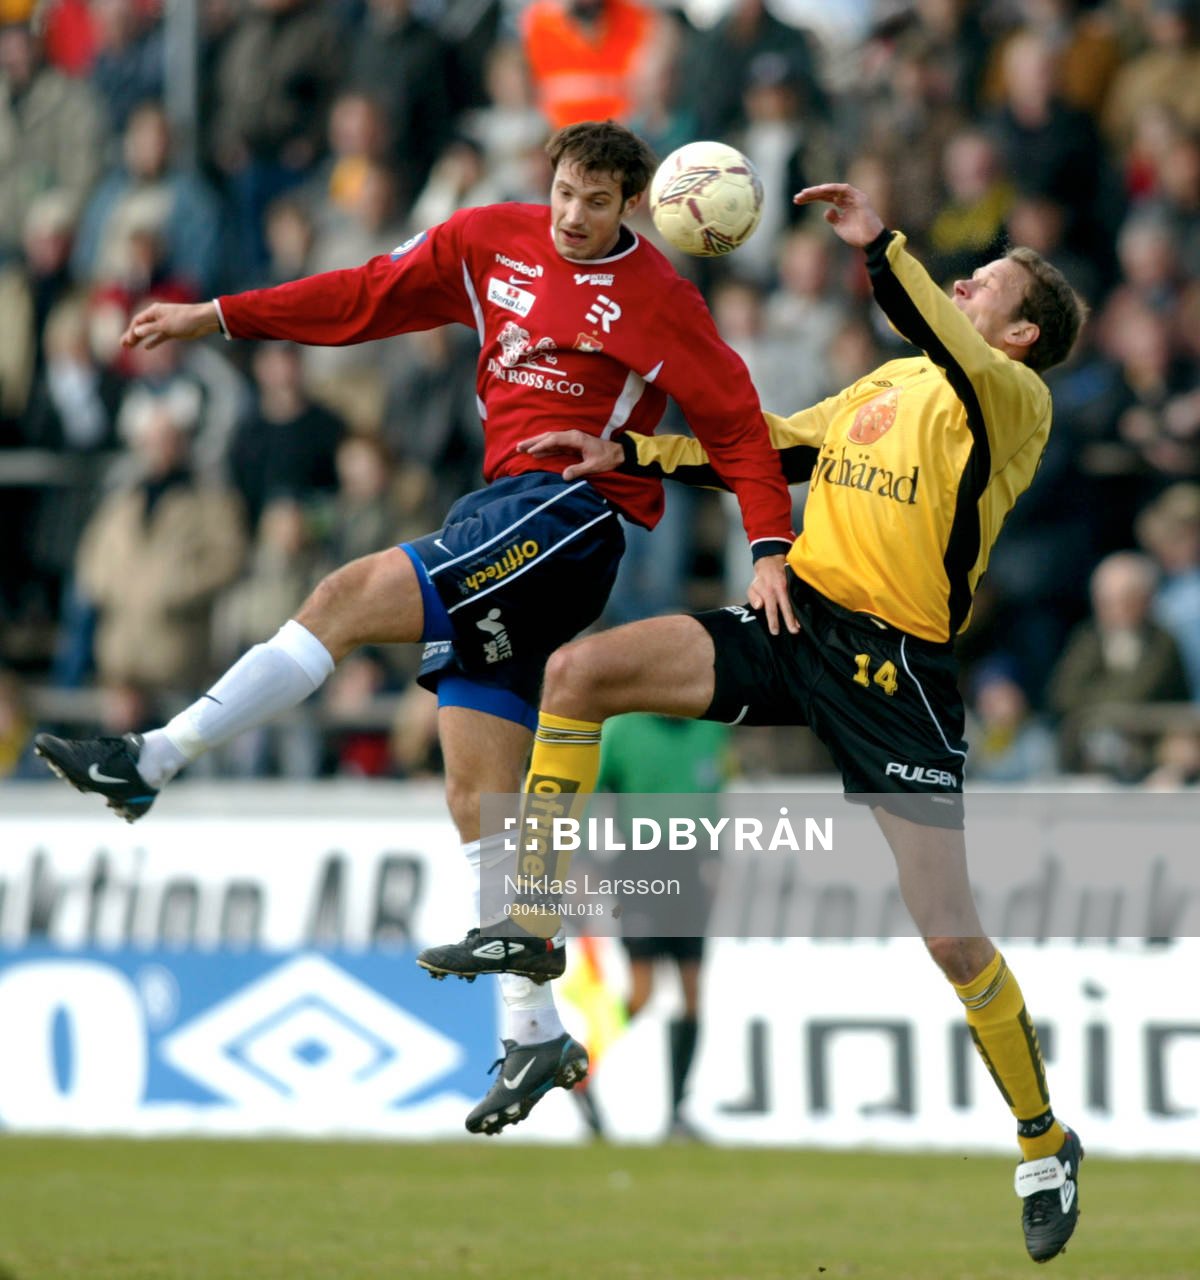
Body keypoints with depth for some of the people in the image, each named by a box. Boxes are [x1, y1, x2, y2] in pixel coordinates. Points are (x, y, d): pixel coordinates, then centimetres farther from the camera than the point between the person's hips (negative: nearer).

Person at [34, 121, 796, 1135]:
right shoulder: (492, 242, 13)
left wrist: (770, 548, -13)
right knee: (479, 796, 3)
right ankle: (534, 1035, 6)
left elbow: (735, 420, -3)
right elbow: (369, 296, 18)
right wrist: (217, 318, 15)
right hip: (506, 521, 7)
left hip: (570, 510, -7)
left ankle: (154, 761, -21)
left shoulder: (656, 297, -3)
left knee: (350, 600, -21)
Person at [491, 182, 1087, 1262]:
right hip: (792, 620, 6)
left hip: (896, 666, -6)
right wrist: (627, 453, 18)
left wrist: (882, 247, -37)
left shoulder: (1018, 399, -4)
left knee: (952, 937, -8)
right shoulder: (891, 383, 19)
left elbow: (961, 365, -26)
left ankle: (1047, 1146, 13)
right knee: (578, 672, -12)